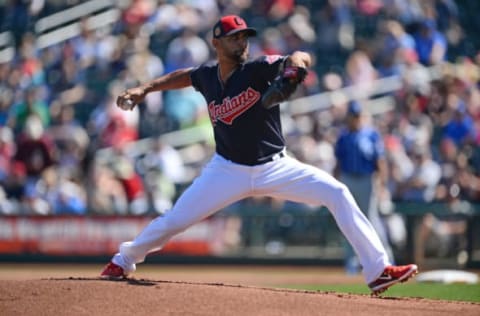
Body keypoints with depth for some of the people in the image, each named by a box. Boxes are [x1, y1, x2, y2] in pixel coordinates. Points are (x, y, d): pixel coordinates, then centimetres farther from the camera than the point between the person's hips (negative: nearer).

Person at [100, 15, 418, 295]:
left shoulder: (258, 69, -14)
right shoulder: (207, 76, -2)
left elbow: (301, 58, -30)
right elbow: (185, 76, 22)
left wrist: (293, 66, -53)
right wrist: (145, 89, 14)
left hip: (275, 168, -2)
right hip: (228, 170, 2)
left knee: (337, 193, -19)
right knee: (173, 221, 0)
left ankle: (378, 270, -18)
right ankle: (123, 261, 29)